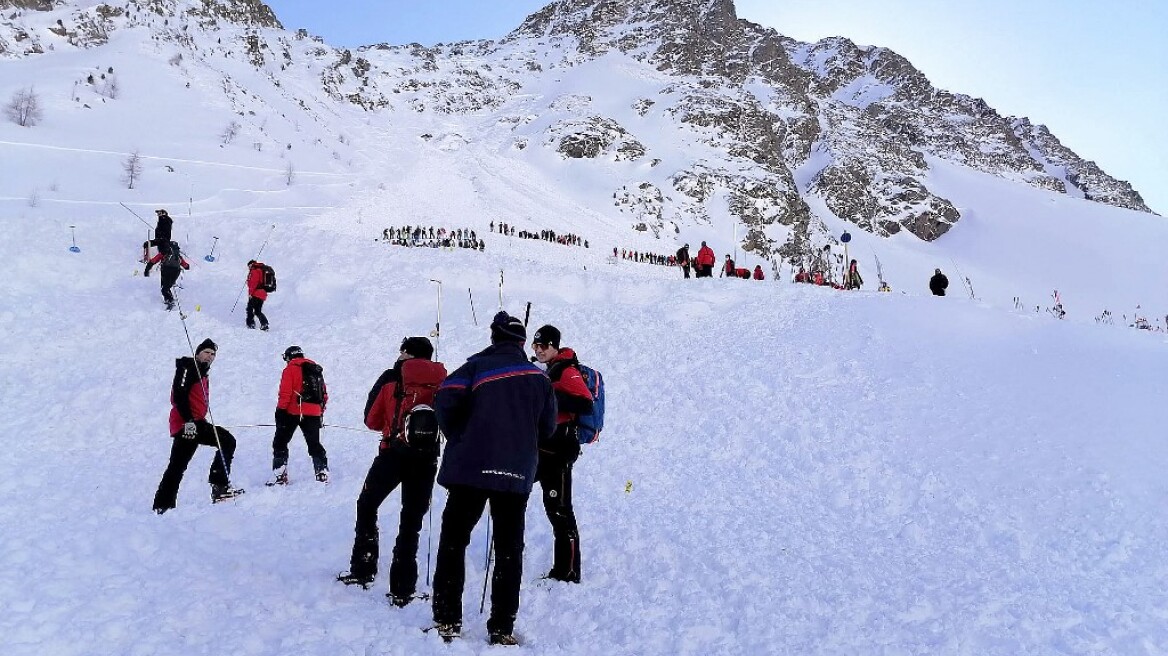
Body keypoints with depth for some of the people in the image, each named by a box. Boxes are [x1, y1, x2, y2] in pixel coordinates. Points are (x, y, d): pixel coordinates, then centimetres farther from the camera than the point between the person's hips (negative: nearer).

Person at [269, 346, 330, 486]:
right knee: (314, 444, 13)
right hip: (314, 413, 5)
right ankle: (322, 472, 3)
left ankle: (279, 475, -3)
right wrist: (321, 413, 25)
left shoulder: (291, 368, 0)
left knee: (280, 442, 5)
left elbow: (285, 392, -10)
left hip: (293, 412, -5)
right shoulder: (317, 370, 18)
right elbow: (324, 395, 19)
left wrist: (280, 410, -8)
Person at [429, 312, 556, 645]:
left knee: (453, 540, 8)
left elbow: (447, 400, -13)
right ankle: (502, 628, 9)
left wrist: (458, 439, 3)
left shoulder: (478, 365, -1)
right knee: (509, 549, 9)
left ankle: (447, 621, 7)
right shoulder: (538, 377, 11)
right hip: (519, 474, 3)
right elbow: (547, 428, 12)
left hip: (472, 467, -3)